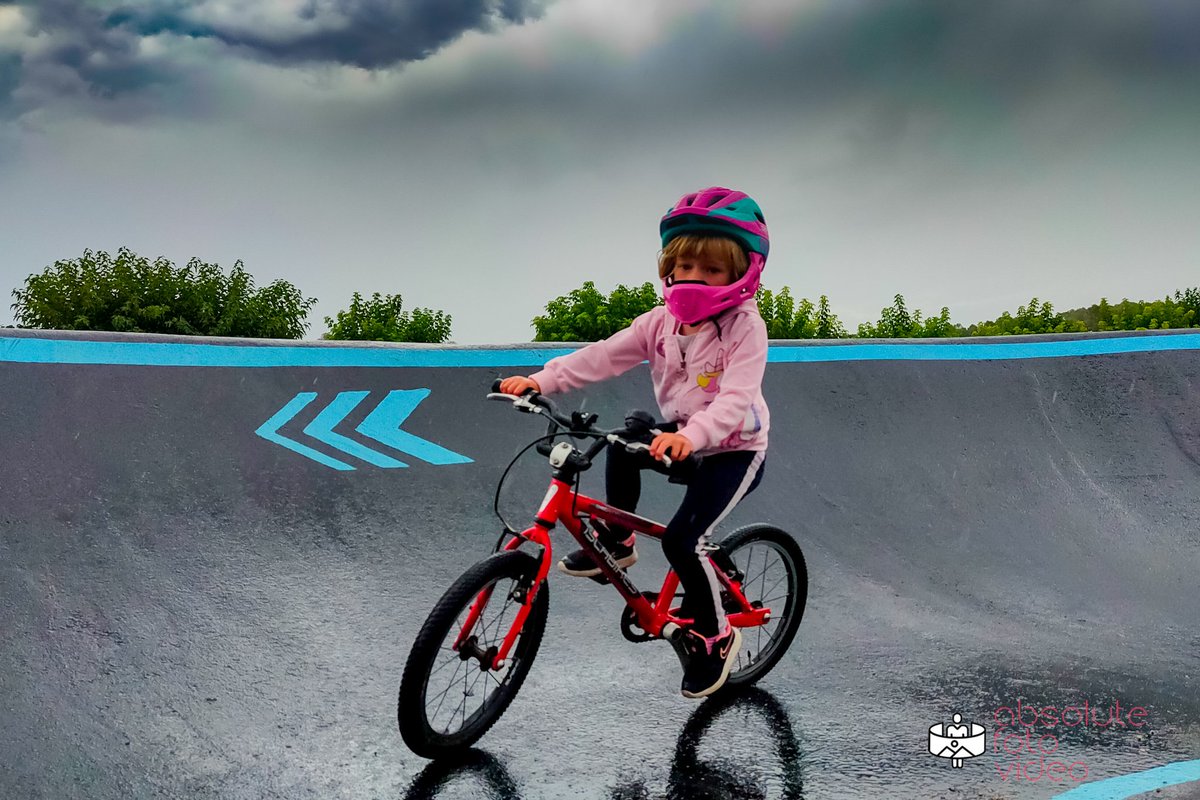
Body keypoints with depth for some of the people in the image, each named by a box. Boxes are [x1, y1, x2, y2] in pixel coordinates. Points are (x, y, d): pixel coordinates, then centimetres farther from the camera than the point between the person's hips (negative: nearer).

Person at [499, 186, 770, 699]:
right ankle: (617, 541, 7)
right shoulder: (663, 321, -2)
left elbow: (734, 400, -32)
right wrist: (540, 380, -23)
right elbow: (603, 356, -11)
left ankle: (714, 637, 5)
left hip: (734, 451, -7)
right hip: (681, 442, 7)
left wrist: (689, 435, -51)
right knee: (623, 441, -14)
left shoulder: (746, 328, -20)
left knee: (681, 539, -18)